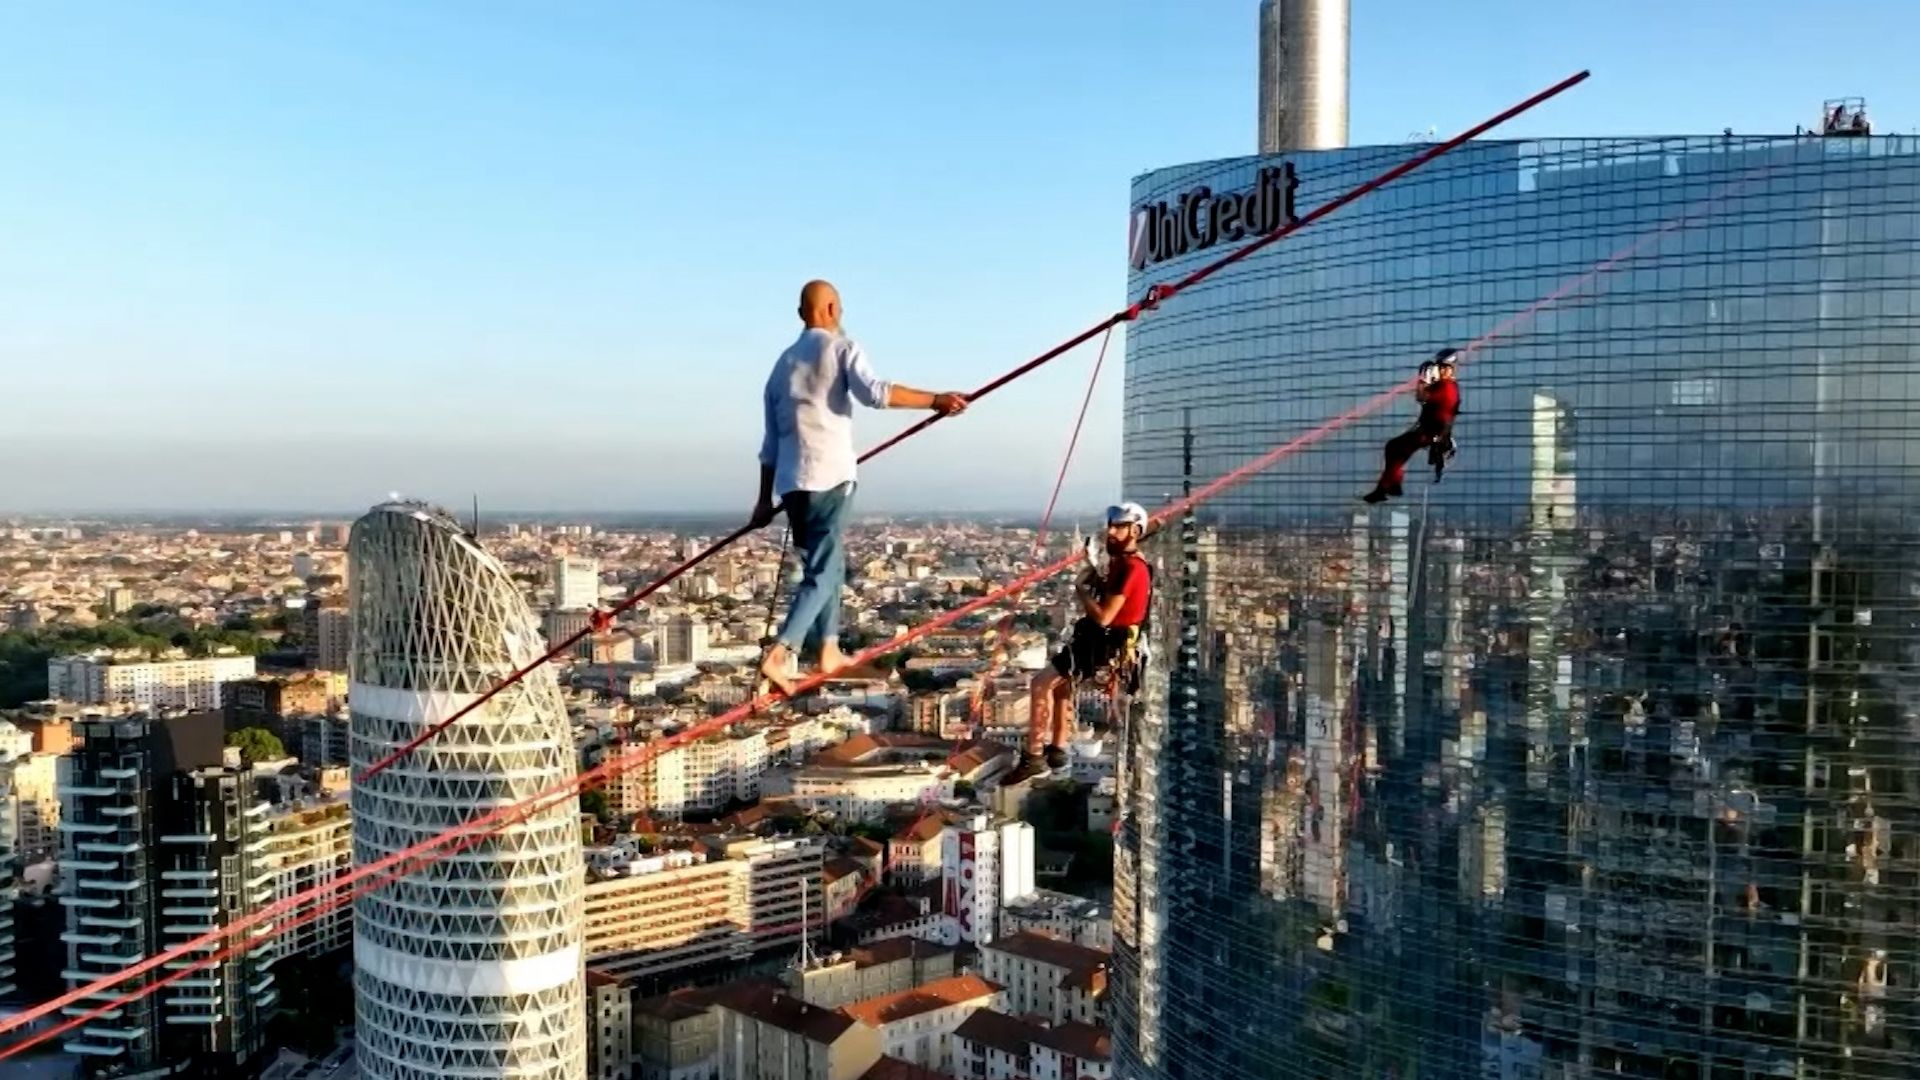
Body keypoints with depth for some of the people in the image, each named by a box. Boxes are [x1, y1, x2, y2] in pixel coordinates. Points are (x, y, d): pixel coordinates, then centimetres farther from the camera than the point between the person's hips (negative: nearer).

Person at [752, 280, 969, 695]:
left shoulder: (784, 362, 20)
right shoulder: (841, 347, 1)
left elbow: (771, 440, 19)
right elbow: (875, 392, -18)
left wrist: (766, 498, 22)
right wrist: (935, 401, -17)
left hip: (791, 482, 7)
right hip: (829, 477, -7)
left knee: (829, 562, 22)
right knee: (821, 572, -7)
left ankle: (829, 651, 25)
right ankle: (778, 654, -20)